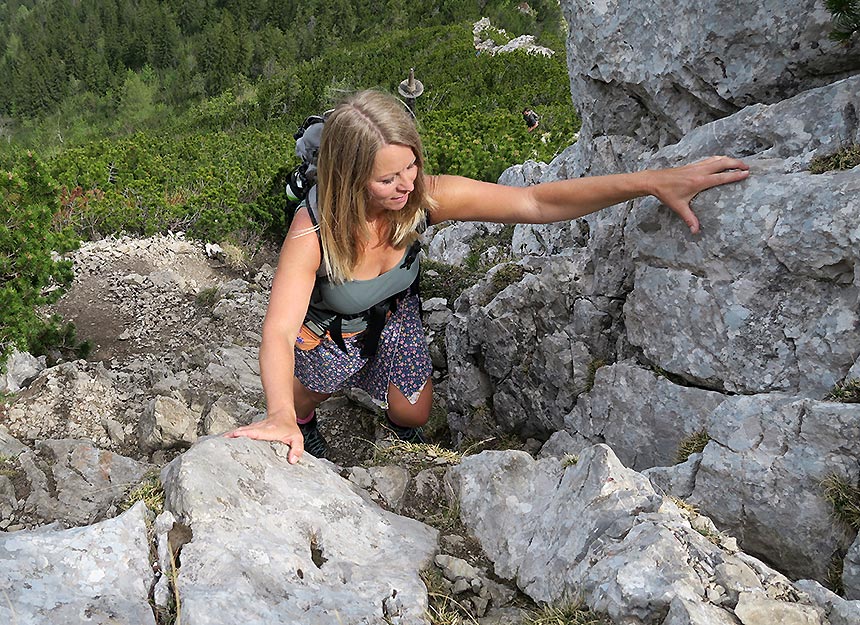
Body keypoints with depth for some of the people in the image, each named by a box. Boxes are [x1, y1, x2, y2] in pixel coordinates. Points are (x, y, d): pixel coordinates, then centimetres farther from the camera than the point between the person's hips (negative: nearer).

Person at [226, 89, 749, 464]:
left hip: (391, 316, 3)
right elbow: (279, 332, -50)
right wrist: (280, 416, -70)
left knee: (414, 414, 10)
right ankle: (302, 421, 45)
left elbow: (536, 203, -36)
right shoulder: (313, 234, -41)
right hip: (327, 329, -3)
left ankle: (400, 428, 47)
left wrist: (654, 182, -44)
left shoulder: (424, 198, -33)